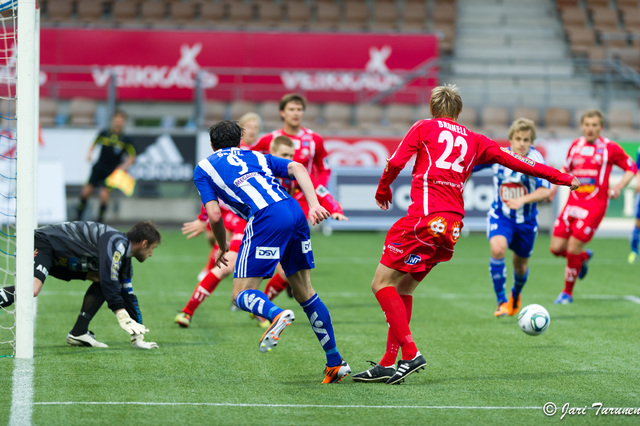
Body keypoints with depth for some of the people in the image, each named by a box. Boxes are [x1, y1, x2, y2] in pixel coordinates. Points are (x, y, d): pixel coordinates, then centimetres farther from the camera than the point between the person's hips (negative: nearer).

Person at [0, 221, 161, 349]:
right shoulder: (117, 243, -19)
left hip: (60, 258, 10)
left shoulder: (125, 260, 12)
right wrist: (122, 315, -30)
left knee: (99, 279, 4)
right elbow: (109, 281, -29)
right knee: (31, 290, -34)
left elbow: (128, 295, 18)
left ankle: (78, 334, 1)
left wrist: (137, 337, 17)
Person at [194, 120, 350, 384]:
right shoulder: (257, 156, 31)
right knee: (304, 291, 17)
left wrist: (223, 248, 27)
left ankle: (277, 314, -34)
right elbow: (297, 168, 13)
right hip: (295, 212, 5)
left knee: (241, 294, 1)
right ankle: (335, 363, 15)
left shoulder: (204, 168, 21)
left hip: (266, 218, -5)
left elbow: (214, 216, 9)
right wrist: (314, 205, 1)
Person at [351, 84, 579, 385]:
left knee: (382, 284, -3)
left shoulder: (424, 128, 9)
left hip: (425, 218, -6)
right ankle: (388, 364, 12)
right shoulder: (475, 141, 20)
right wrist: (561, 178, 33)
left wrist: (383, 190, 20)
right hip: (453, 227, 6)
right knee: (403, 287, 14)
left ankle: (410, 353, -15)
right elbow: (515, 160, 24)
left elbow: (395, 162, 0)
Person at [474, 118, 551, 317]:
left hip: (526, 220, 1)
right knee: (497, 249, -30)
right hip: (500, 216, -1)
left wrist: (522, 200, -36)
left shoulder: (535, 159, -17)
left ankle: (515, 295, 50)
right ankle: (501, 302, -19)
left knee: (520, 267, 14)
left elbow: (545, 191, -23)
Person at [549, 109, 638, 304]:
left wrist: (618, 187, -11)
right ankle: (584, 257, 31)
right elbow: (566, 168, 26)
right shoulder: (576, 145, 10)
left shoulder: (610, 148, -3)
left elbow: (632, 168, 5)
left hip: (594, 205, -5)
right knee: (556, 248, -2)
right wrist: (555, 186, 11)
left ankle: (567, 293, 10)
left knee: (572, 249, -11)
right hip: (573, 201, 5)